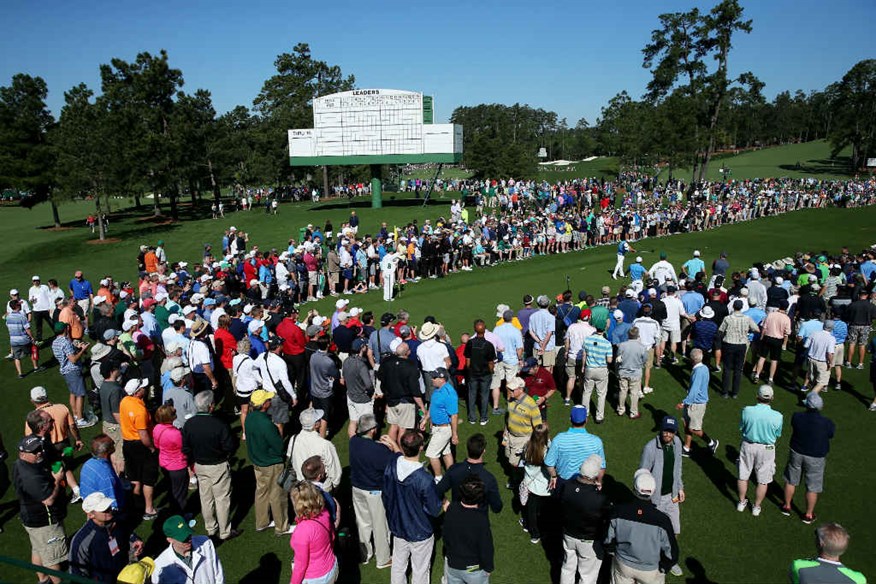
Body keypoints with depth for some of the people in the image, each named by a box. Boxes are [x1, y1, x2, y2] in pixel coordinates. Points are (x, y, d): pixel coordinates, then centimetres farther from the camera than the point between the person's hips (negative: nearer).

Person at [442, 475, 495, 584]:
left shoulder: (451, 509, -20)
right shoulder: (481, 520, -33)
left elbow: (446, 536, -2)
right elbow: (486, 547, -20)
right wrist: (488, 567, -2)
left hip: (452, 564, 4)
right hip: (475, 569, -3)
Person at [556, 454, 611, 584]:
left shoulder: (565, 487, -23)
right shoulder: (600, 499, -36)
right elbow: (609, 519, -20)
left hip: (568, 535, 4)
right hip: (590, 542, -4)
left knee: (568, 568, 28)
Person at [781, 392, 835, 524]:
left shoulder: (797, 417, -18)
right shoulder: (828, 423, -22)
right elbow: (830, 437, -5)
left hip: (796, 453, 2)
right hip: (815, 458, -2)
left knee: (791, 481, 20)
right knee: (812, 487, 15)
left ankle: (787, 506, 36)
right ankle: (808, 515, 29)